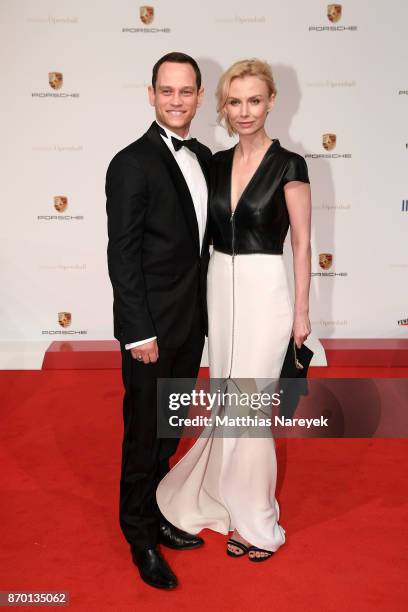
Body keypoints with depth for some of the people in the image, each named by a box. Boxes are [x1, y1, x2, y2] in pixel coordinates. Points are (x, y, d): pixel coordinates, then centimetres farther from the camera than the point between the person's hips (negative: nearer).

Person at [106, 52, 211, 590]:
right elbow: (122, 255, -16)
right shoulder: (132, 163, -14)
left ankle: (158, 514, 40)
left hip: (191, 322, 7)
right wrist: (140, 333, -18)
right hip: (153, 328, -7)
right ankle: (141, 537, 28)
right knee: (144, 434, 8)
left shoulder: (204, 157, 8)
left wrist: (203, 310, 11)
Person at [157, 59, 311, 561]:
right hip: (219, 288, 6)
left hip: (264, 292, -5)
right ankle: (239, 507, 32)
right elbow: (211, 230, 12)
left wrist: (301, 310, -5)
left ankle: (253, 517, 19)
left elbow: (301, 243, -6)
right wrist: (203, 294, 11)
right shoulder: (217, 163, 7)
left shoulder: (289, 165, -8)